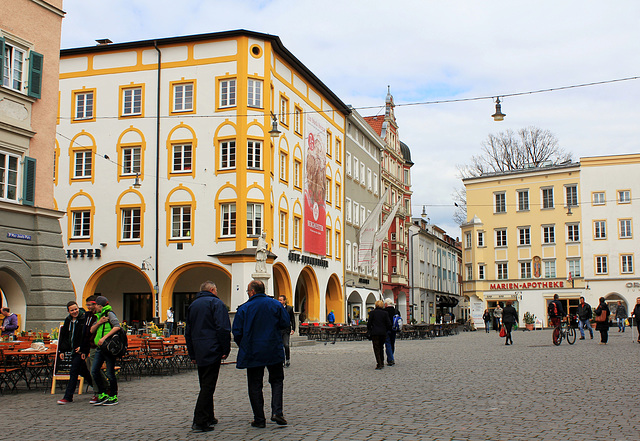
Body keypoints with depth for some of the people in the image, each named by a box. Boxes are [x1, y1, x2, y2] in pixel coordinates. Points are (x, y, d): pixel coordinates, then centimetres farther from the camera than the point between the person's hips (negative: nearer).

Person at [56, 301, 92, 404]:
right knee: (83, 372, 15)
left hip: (80, 351, -8)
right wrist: (62, 350, 13)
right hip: (73, 350, 8)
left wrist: (83, 350, -18)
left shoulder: (84, 319, -11)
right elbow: (63, 336, 18)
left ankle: (68, 397, -5)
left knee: (73, 373, -8)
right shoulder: (68, 320, 11)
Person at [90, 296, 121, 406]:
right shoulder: (99, 316, 18)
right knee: (94, 371, 2)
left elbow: (117, 326, -21)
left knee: (110, 373, -2)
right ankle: (102, 395, 11)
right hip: (100, 347, 8)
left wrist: (104, 337, -25)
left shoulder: (109, 314, -7)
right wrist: (99, 322, -6)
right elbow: (92, 330, 13)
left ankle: (113, 397, 9)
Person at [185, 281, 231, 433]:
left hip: (199, 354, 7)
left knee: (205, 385, 17)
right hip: (212, 352, -7)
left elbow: (188, 332, 20)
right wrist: (226, 350, -9)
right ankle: (199, 422, -13)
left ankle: (208, 417, 24)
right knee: (208, 387, -8)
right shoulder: (216, 303, -4)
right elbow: (223, 328, -15)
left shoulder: (193, 305, 18)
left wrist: (192, 355, 21)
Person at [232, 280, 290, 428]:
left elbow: (237, 331, -4)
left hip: (252, 353, -1)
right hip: (274, 352, 1)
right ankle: (277, 411, -3)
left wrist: (242, 346, 14)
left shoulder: (244, 308, -5)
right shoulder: (275, 304, -1)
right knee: (277, 380, 14)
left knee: (255, 385, 7)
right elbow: (285, 323, 0)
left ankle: (259, 419, 8)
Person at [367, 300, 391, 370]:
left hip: (375, 333, -3)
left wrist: (369, 330, 12)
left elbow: (369, 323, -2)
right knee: (381, 347, 18)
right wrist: (386, 330, 15)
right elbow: (389, 324, 0)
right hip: (383, 333, 3)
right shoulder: (385, 313, 2)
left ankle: (379, 364, -10)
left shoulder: (372, 312, -3)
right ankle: (382, 363, 22)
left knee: (376, 348, 0)